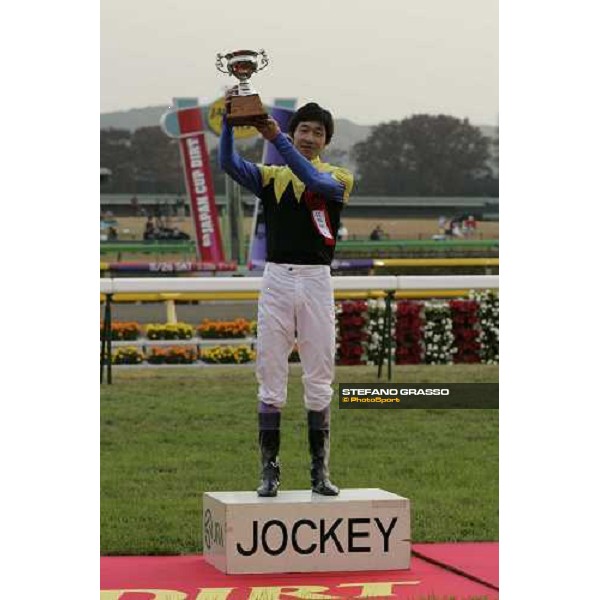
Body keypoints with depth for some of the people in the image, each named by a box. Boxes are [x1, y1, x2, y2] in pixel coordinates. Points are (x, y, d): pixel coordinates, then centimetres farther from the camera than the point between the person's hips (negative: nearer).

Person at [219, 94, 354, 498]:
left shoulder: (339, 178, 5)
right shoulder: (271, 177, 10)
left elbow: (315, 180, -18)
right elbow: (229, 163, -7)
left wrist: (276, 138, -28)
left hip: (317, 282, -1)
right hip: (277, 279, 1)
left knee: (319, 379, 2)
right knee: (271, 377, 1)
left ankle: (320, 471, 9)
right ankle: (269, 470, 6)